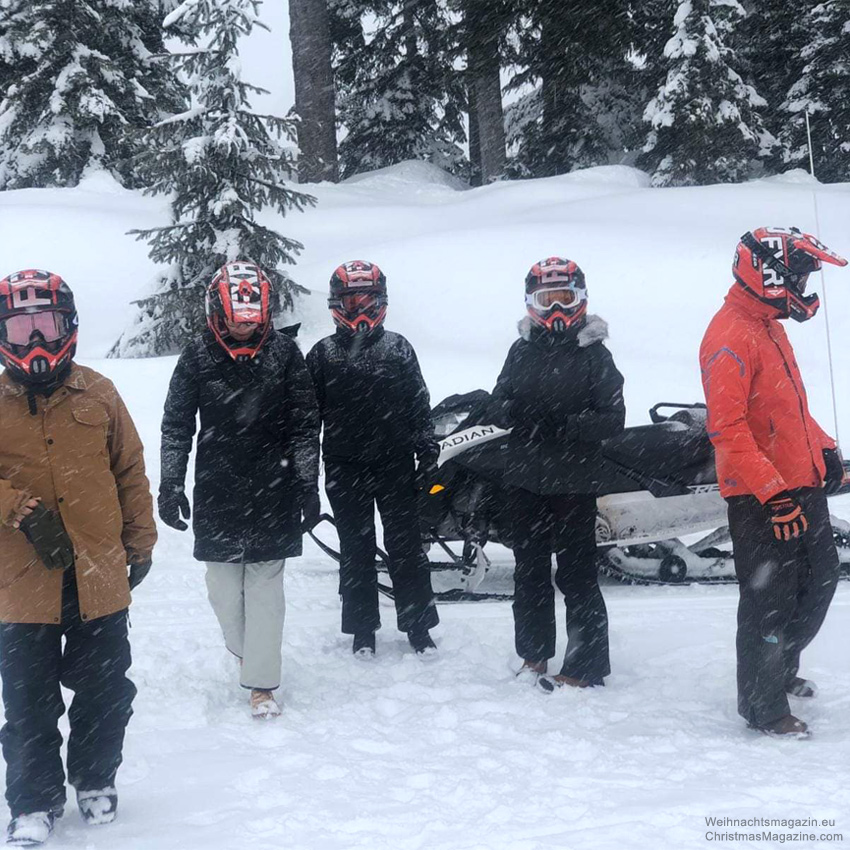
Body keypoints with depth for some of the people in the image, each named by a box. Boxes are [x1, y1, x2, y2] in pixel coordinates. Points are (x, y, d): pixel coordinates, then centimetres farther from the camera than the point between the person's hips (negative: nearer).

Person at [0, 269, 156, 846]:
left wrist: (140, 541, 11)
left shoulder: (98, 394, 2)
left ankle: (96, 780, 34)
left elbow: (130, 471, 9)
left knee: (105, 692, 13)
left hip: (100, 577, 2)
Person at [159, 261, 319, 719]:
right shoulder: (198, 356, 0)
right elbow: (176, 425, 5)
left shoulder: (284, 352, -1)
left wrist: (307, 484, -1)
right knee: (223, 582, 5)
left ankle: (262, 682, 3)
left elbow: (305, 424, 3)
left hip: (272, 490, -1)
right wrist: (170, 486, 0)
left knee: (265, 583, -2)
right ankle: (244, 650, 30)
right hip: (216, 491, 1)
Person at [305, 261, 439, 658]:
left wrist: (428, 455, 1)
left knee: (406, 546, 3)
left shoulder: (398, 349, 4)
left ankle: (419, 624, 13)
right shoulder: (323, 355, 3)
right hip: (345, 471, 0)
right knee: (355, 550, 7)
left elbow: (419, 407, 6)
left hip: (395, 465, 0)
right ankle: (362, 628, 17)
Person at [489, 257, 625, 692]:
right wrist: (516, 413, -13)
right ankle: (534, 653, 26)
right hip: (526, 480, 5)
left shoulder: (593, 354, -4)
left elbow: (614, 417, -8)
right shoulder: (522, 351, 9)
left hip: (574, 481, -5)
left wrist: (566, 424, -23)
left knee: (576, 574, -3)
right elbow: (497, 406, 10)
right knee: (529, 570, 13)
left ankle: (586, 665, 5)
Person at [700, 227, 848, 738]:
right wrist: (773, 491, -27)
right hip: (760, 499, -10)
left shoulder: (770, 328, 14)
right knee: (770, 600, -1)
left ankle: (782, 670, 39)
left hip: (800, 486, 10)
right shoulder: (732, 337, -19)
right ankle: (763, 706, 14)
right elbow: (727, 429, -24)